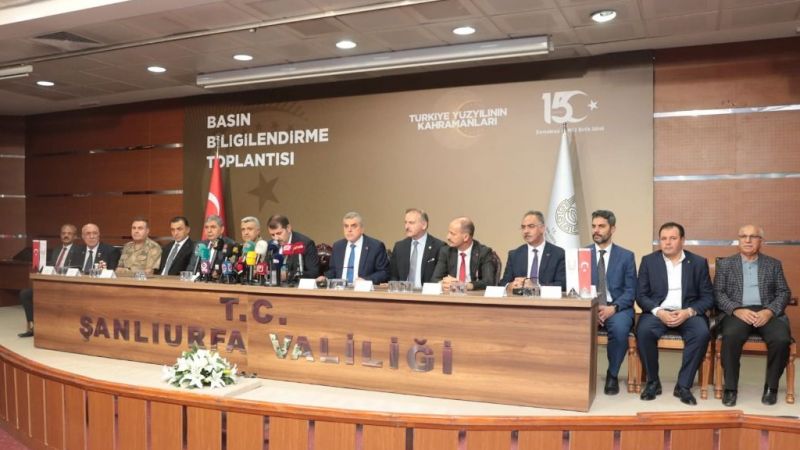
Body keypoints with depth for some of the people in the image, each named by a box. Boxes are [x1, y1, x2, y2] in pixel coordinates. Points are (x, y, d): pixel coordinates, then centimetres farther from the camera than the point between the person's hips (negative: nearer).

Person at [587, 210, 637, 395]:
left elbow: (630, 291, 1)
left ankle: (612, 375, -9)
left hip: (618, 308, -1)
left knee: (619, 328, -35)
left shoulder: (626, 256, 6)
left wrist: (613, 308, -17)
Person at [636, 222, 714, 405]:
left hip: (688, 313, 0)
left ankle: (683, 385, -16)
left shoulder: (699, 262, 7)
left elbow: (708, 297, 4)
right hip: (657, 312, 0)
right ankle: (653, 381, -11)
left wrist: (688, 312, -15)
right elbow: (641, 295, 2)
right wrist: (659, 312, -16)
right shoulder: (648, 261, 6)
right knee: (643, 331, -32)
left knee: (702, 333, -31)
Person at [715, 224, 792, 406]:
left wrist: (769, 311, -12)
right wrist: (737, 310, -15)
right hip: (737, 312, -1)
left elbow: (784, 293, 8)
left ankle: (771, 386, -8)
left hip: (767, 313, 2)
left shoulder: (774, 264, 17)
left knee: (782, 339, -30)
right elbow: (718, 293, 4)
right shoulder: (725, 264, 12)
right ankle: (730, 387, -19)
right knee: (731, 336, -34)